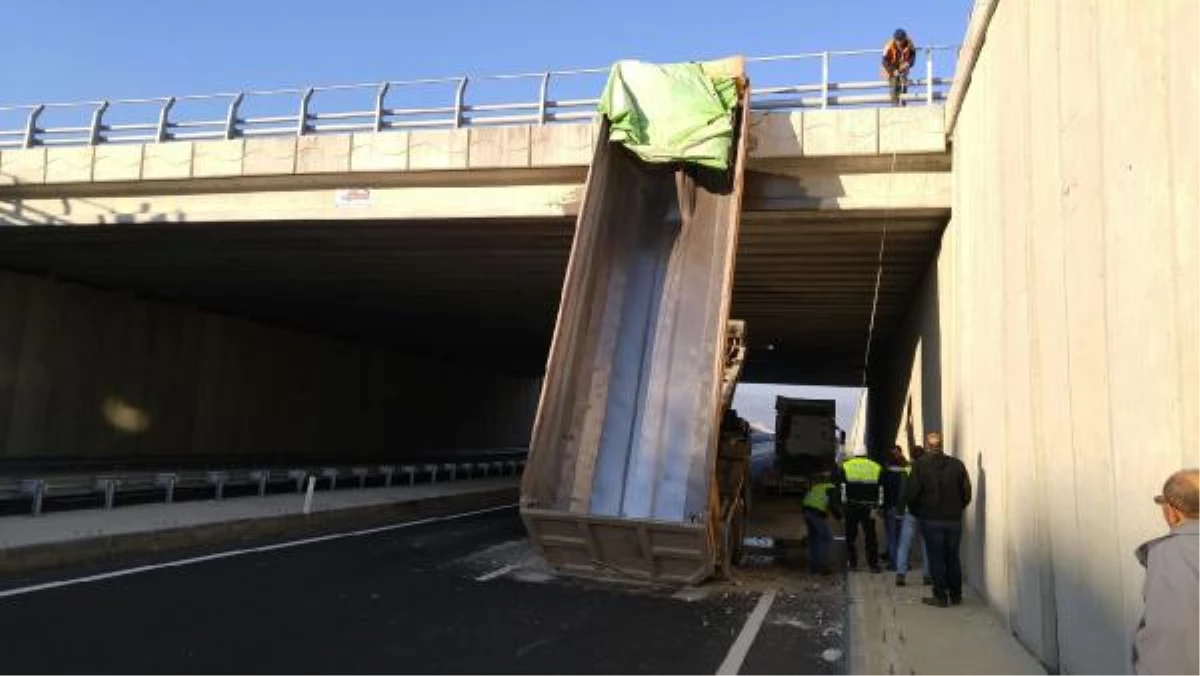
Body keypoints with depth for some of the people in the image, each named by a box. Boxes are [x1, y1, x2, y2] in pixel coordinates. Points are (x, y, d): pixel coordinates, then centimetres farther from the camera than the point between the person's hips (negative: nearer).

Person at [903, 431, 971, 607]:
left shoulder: (920, 465, -9)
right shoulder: (957, 464, -1)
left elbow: (910, 494, -10)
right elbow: (967, 493, 2)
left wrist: (916, 512, 6)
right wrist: (956, 509, 15)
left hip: (931, 520, -3)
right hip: (954, 520, 3)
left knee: (936, 558, 5)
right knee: (953, 557, 14)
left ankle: (941, 596, 6)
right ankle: (956, 595, 23)